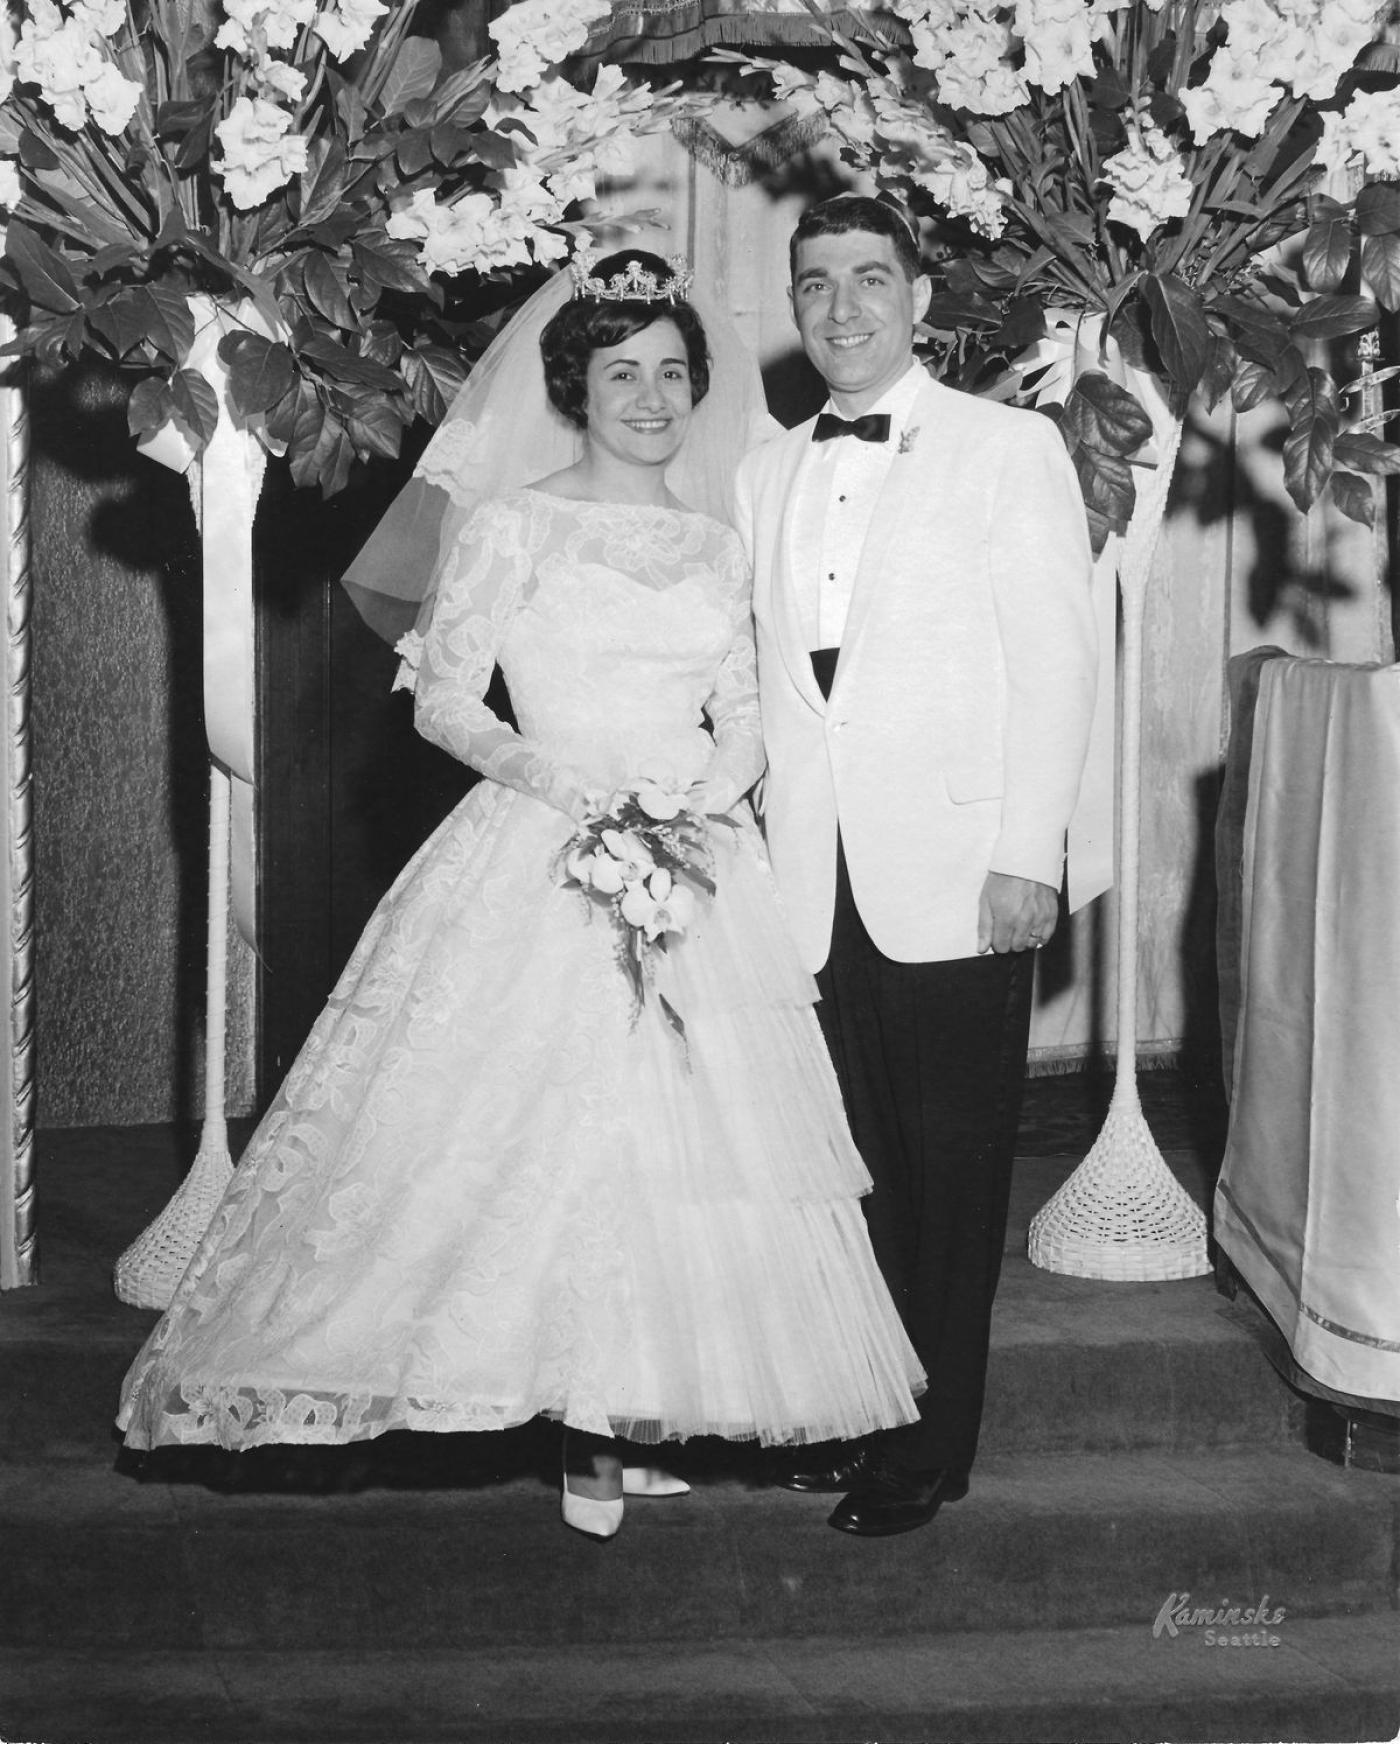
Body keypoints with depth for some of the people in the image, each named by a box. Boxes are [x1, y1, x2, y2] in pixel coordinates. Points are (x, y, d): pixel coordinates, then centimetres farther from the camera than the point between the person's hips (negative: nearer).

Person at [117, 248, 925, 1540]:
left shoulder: (718, 548, 13)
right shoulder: (511, 528, 2)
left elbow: (744, 725, 13)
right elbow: (444, 702, -2)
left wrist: (707, 795, -8)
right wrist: (553, 776, -18)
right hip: (542, 855, -4)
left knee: (683, 1127, 1)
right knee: (552, 1118, -9)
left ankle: (628, 1420, 10)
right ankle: (589, 1436, 1)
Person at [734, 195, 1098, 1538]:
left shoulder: (1008, 448, 1)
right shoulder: (765, 477, 14)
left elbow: (1055, 660, -4)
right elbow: (759, 680, 15)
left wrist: (1027, 857, -11)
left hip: (954, 875, -3)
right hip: (813, 885, 4)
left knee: (950, 1174, 2)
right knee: (852, 1165, 7)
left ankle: (930, 1448, 12)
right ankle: (858, 1416, 19)